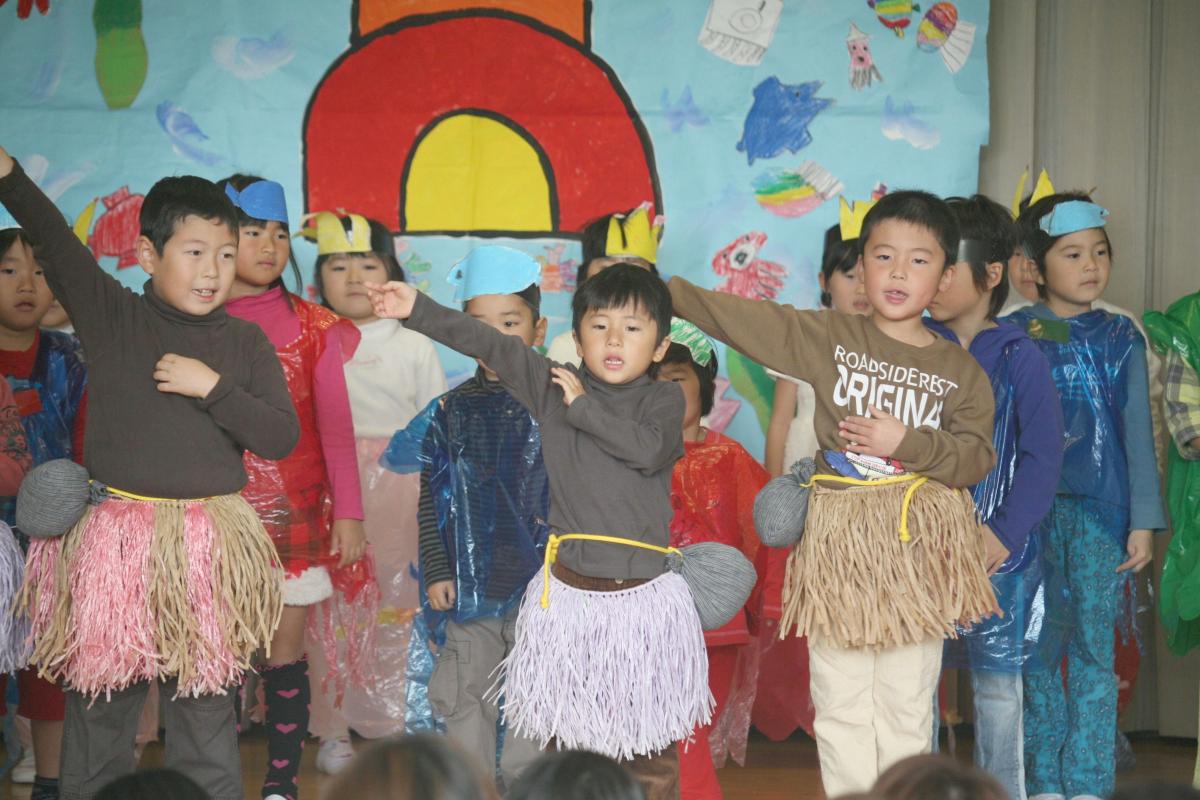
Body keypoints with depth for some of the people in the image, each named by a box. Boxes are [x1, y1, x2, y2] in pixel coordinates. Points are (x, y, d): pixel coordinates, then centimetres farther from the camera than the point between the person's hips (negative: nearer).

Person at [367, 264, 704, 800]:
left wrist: (583, 407, -11)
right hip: (568, 592, 1)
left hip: (642, 595, -1)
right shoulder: (553, 385, 5)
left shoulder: (664, 400, 0)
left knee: (652, 747, 6)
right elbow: (490, 346, 1)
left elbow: (649, 448, -19)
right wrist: (418, 310, -5)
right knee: (565, 740, 9)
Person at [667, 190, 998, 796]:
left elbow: (976, 457, -4)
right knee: (841, 705, 5)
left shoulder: (960, 371, 2)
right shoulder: (823, 337, -1)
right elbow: (727, 314, -3)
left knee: (908, 705, 9)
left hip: (919, 547, 1)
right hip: (839, 540, 0)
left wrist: (909, 442, -18)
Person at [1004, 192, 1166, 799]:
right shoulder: (1016, 336, 2)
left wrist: (1143, 521, 2)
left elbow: (1137, 434, 7)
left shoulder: (1121, 339, 7)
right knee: (1039, 646, 3)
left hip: (1101, 510, 1)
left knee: (1095, 648, 0)